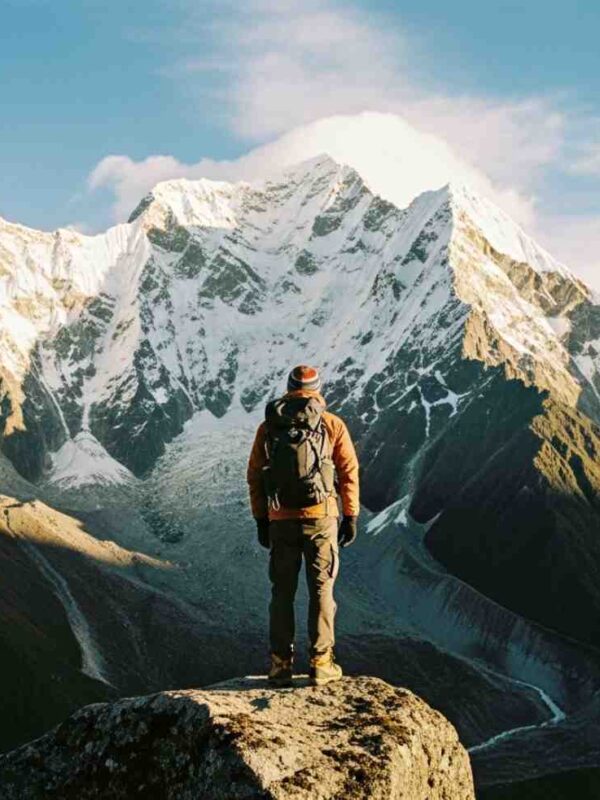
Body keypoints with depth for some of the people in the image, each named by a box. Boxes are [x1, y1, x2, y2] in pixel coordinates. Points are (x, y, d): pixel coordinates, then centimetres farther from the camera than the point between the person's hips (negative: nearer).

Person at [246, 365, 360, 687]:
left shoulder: (268, 426, 5)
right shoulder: (333, 425, 1)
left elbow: (254, 476, 6)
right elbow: (349, 473, -1)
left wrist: (260, 519, 13)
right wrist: (351, 516, 6)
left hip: (280, 520, 2)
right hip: (321, 517, -1)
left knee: (282, 592, 11)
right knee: (321, 589, 7)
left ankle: (281, 664, 12)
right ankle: (321, 664, 7)